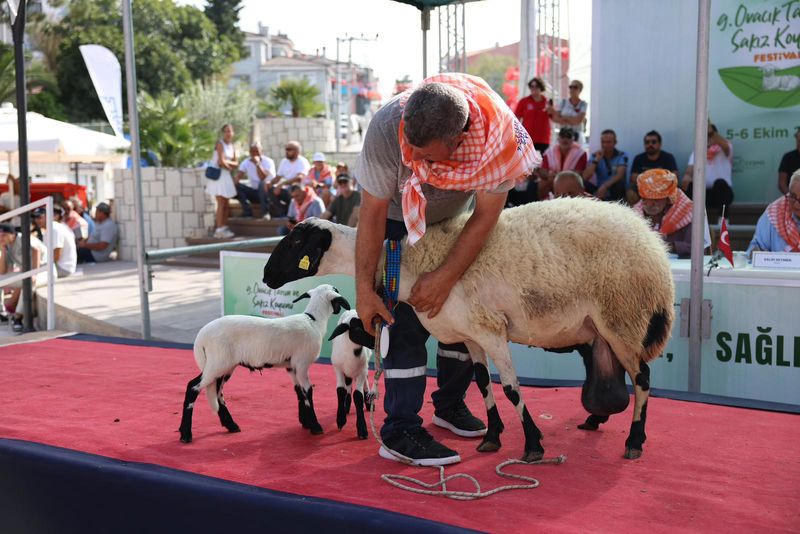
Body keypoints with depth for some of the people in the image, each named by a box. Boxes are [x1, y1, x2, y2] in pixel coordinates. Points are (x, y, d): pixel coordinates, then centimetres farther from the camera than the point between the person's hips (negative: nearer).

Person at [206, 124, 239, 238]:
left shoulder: (232, 146, 13)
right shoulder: (220, 144, -10)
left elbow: (236, 163, 7)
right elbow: (221, 161, -19)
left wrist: (227, 162, -11)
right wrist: (230, 167, -2)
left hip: (226, 176, 7)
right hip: (217, 174, -7)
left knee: (226, 204, 7)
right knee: (221, 203, -10)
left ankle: (224, 228, 13)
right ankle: (219, 230, -9)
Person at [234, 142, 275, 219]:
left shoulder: (268, 162, -11)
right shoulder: (246, 163, 2)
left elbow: (262, 178, -26)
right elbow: (238, 177, -11)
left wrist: (257, 163, -31)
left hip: (266, 191, -4)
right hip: (254, 192, 4)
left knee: (262, 184, -37)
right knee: (238, 186, -21)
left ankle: (265, 212, -29)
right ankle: (248, 212, -18)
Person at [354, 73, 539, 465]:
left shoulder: (500, 135, -34)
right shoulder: (387, 128, -37)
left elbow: (485, 217, -25)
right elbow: (372, 213, -28)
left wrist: (446, 277, -27)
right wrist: (364, 289, -26)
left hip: (452, 219, 3)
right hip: (397, 219, -3)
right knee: (407, 319, -13)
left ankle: (450, 405, 25)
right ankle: (400, 433, -7)